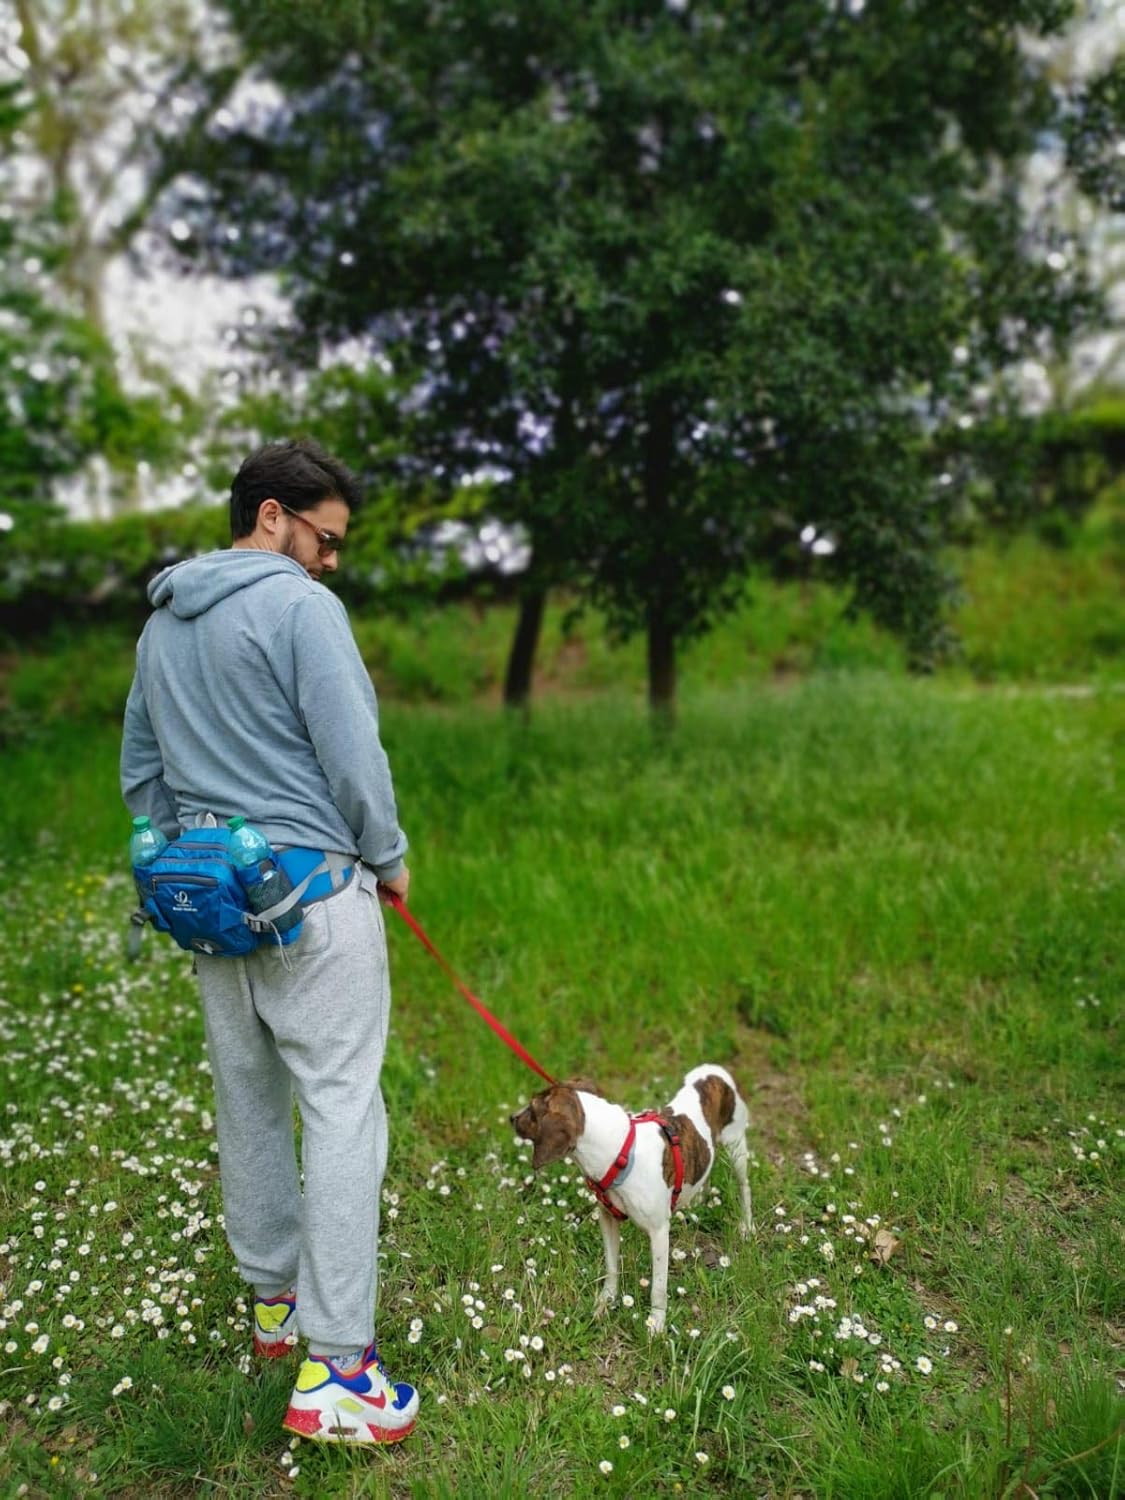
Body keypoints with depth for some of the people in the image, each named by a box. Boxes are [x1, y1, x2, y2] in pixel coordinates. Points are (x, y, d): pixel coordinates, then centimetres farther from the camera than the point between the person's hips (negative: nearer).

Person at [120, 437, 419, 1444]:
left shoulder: (160, 624, 13)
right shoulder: (300, 605, -12)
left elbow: (140, 772, 18)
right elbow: (352, 751, -15)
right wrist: (389, 857, -1)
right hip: (314, 891, -8)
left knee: (249, 1100, 17)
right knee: (341, 1110, -3)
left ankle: (274, 1296, 34)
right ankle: (335, 1367, 1)